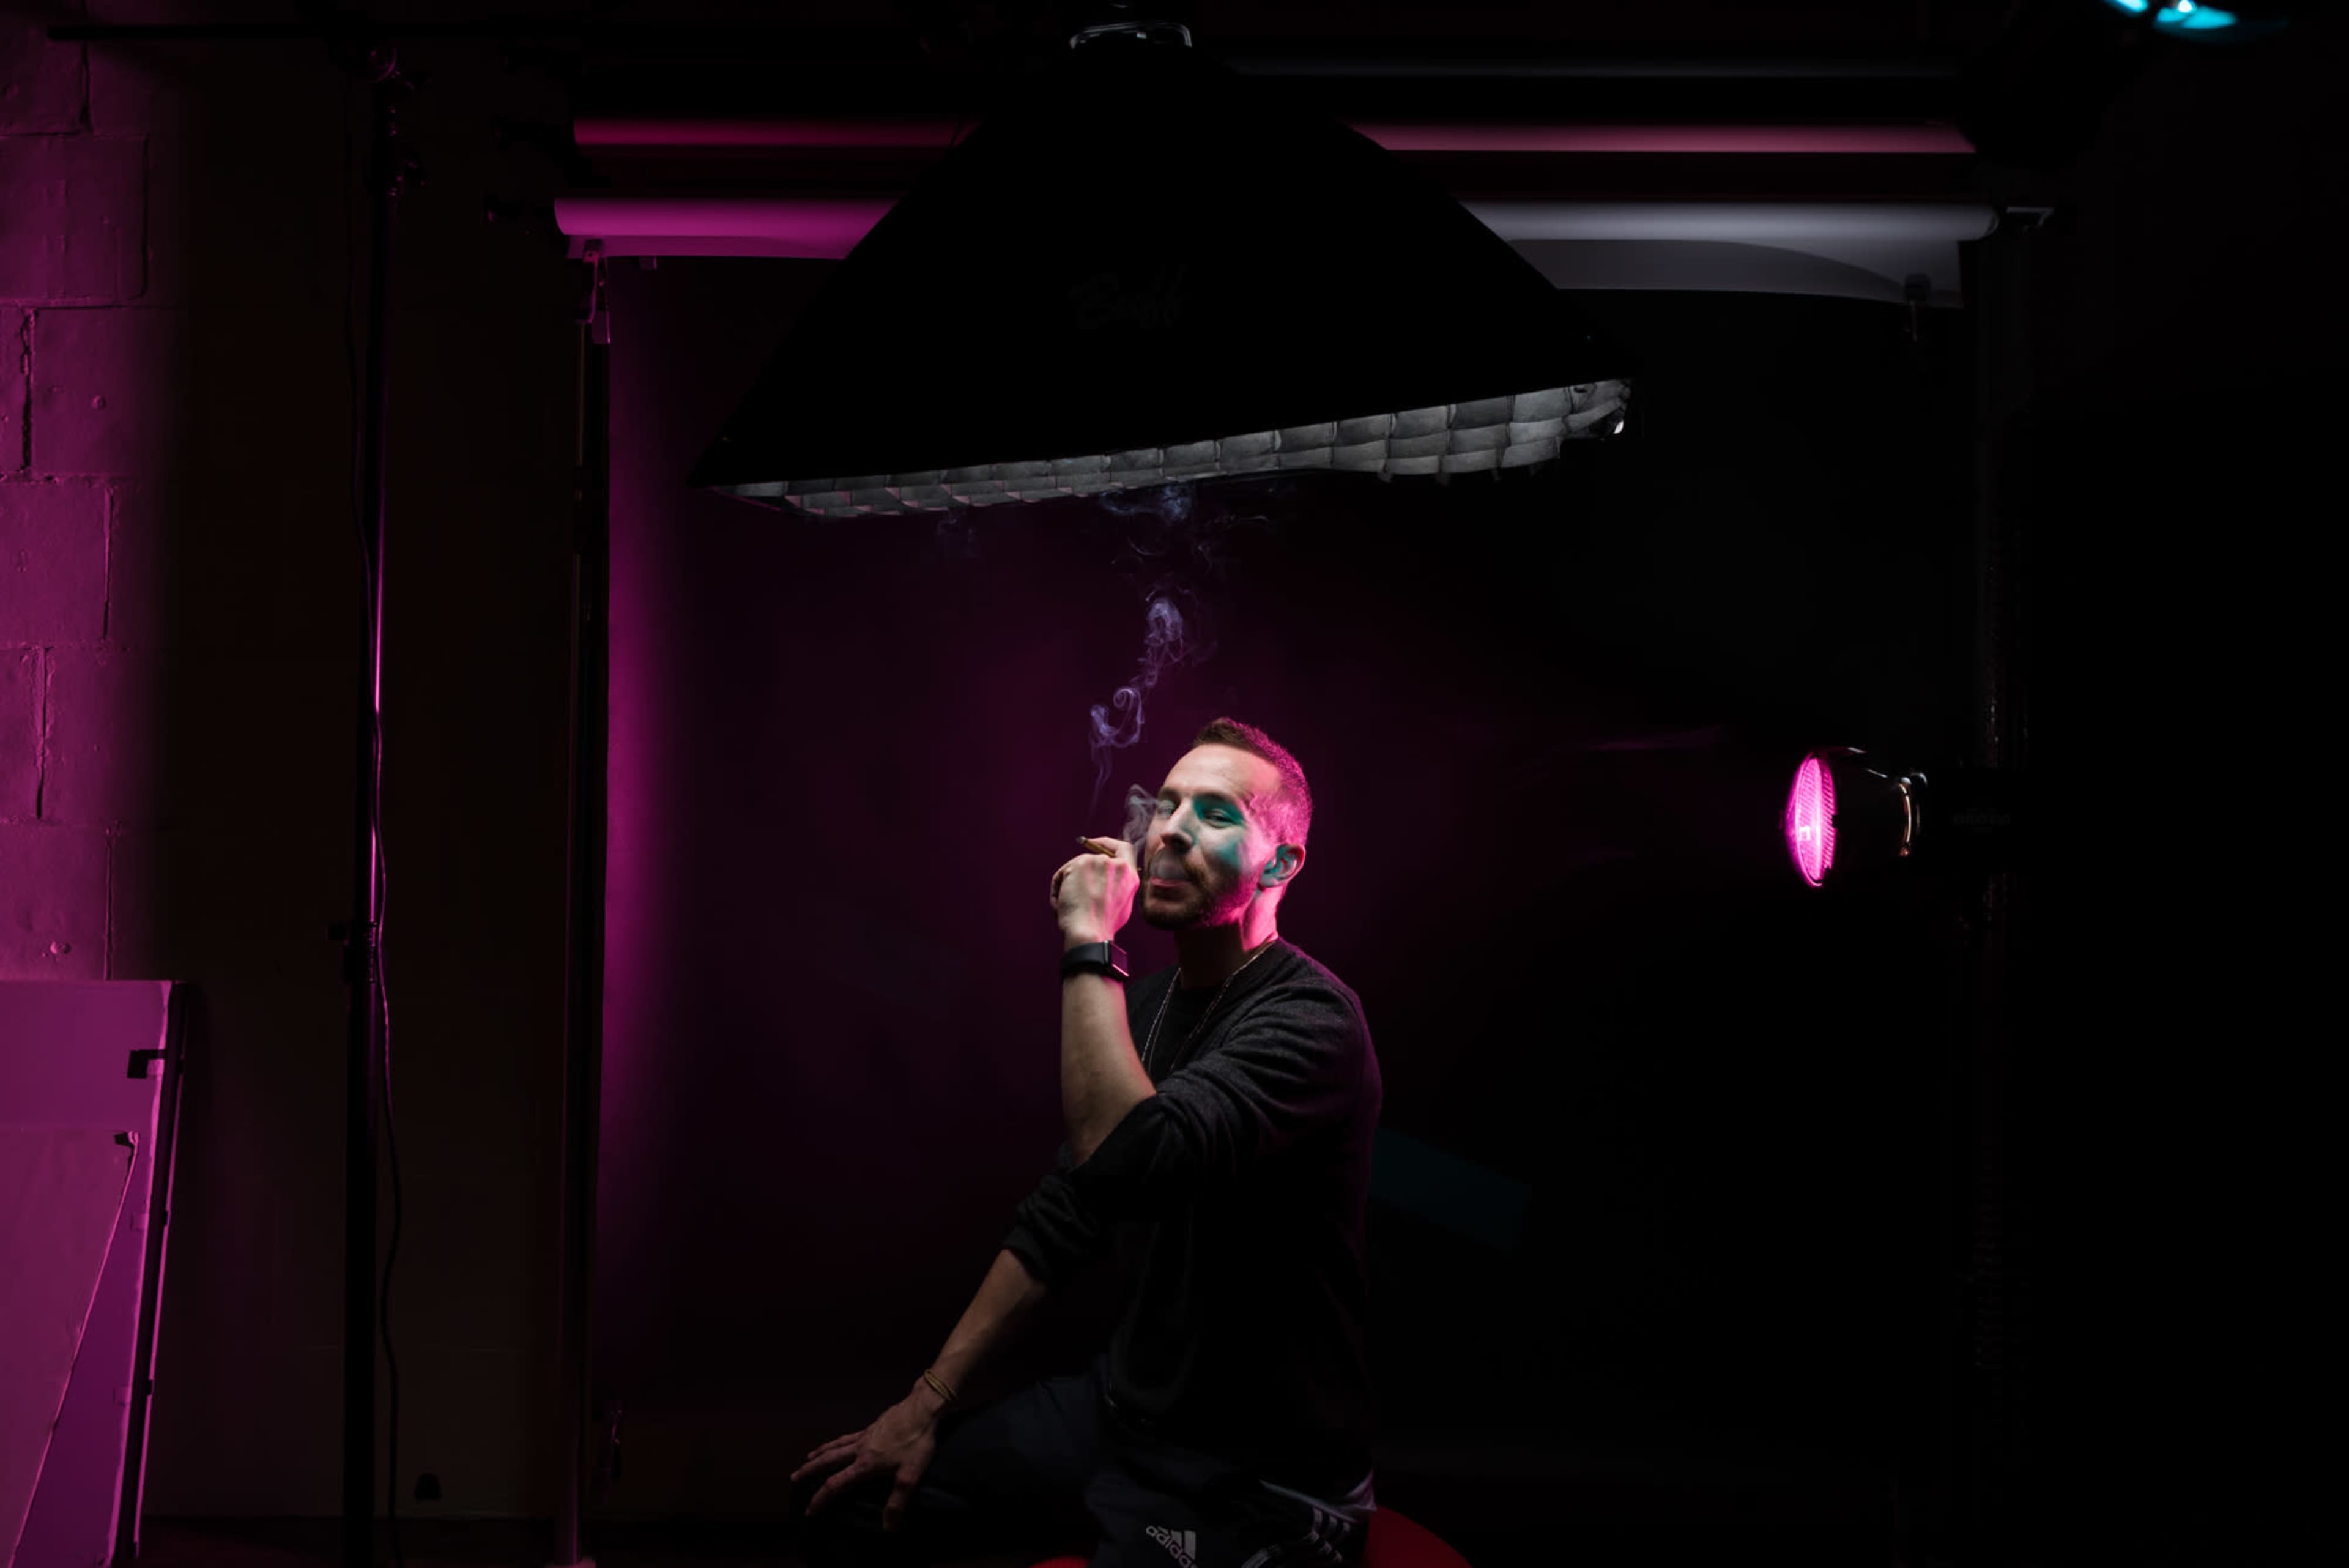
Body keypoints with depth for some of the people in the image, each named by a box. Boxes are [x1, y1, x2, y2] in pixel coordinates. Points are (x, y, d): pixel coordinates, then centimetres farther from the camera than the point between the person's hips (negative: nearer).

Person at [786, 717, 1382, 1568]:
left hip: (1256, 1488, -8)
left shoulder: (1309, 1020, -21)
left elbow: (1126, 1159, -37)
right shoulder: (1146, 1000, 7)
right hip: (1123, 1405, 8)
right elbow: (1059, 1217, 12)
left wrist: (1089, 945, -28)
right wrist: (928, 1403, 10)